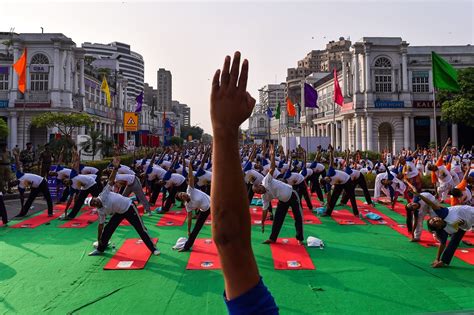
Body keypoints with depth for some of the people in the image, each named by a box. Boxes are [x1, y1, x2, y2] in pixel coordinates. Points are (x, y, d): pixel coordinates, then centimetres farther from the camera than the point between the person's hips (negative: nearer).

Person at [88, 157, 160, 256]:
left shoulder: (103, 194, -20)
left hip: (129, 207, -6)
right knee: (107, 229, 6)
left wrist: (115, 168, -40)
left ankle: (153, 248, 6)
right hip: (119, 213, 6)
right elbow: (101, 225, 1)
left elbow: (111, 180, -28)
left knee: (141, 229, -2)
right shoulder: (100, 211, -5)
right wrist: (99, 240, 1)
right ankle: (100, 249, 29)